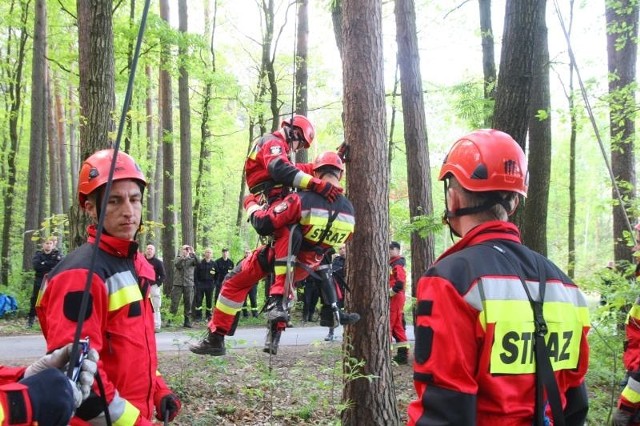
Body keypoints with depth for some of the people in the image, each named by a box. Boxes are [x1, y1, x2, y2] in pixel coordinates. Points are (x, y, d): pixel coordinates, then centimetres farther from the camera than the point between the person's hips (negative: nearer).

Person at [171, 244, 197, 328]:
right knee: (174, 303, -3)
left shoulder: (191, 259, 9)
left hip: (189, 284, 1)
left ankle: (187, 321, 12)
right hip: (178, 284, -1)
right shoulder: (178, 258, 8)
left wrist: (193, 254, -23)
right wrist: (182, 256, -24)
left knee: (188, 304, 4)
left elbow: (197, 262, -12)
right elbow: (177, 265, -13)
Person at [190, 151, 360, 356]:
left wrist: (251, 204, -7)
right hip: (304, 268, 5)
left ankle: (215, 339, 15)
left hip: (278, 257, -5)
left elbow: (263, 225, -26)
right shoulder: (349, 209, -13)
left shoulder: (302, 200, -30)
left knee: (234, 283, 12)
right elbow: (339, 242, 7)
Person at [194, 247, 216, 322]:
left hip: (210, 284, 1)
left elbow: (216, 274, 11)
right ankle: (198, 316, 2)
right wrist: (196, 283, -11)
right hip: (200, 283, -1)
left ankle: (209, 316, 15)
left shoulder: (213, 264, 6)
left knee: (209, 300, 5)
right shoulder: (200, 263, 0)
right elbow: (196, 273, -3)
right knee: (198, 300, -3)